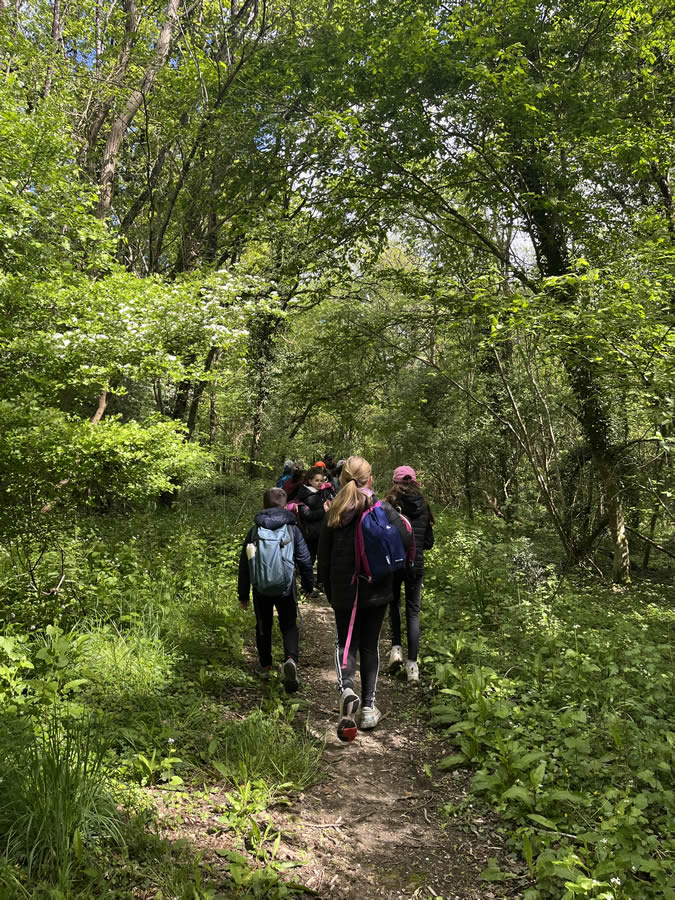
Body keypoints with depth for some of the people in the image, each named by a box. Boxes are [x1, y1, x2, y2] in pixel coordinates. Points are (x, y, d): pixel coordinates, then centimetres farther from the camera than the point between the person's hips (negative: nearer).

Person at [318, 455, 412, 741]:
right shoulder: (383, 510, -9)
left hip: (343, 592, 0)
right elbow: (406, 542, -19)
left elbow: (324, 557, 0)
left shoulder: (334, 514, -4)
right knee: (370, 646, 15)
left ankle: (346, 689, -13)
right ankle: (368, 707, 18)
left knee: (345, 643, 14)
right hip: (376, 591, 0)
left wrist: (329, 592, 12)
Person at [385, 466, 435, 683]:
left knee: (394, 603, 21)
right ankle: (412, 664, 7)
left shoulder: (389, 505, -9)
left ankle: (396, 648, 9)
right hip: (416, 564, 2)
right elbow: (429, 542, 7)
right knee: (413, 611, 9)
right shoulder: (423, 507, 2)